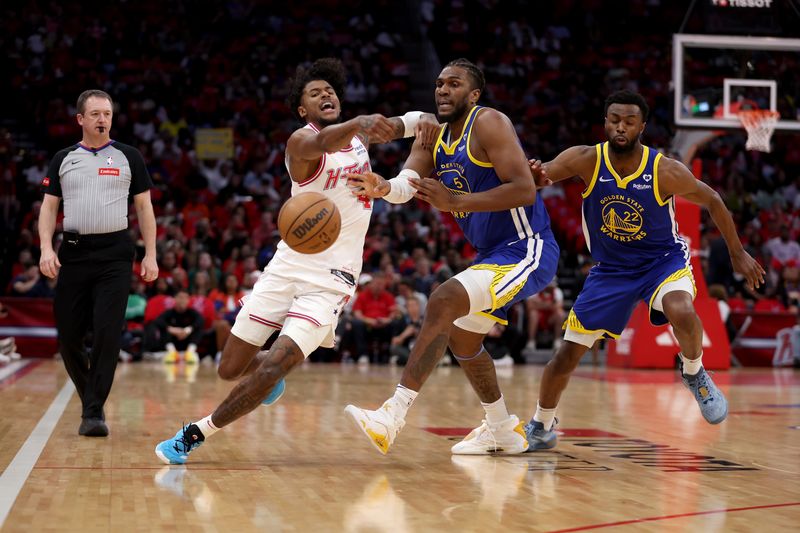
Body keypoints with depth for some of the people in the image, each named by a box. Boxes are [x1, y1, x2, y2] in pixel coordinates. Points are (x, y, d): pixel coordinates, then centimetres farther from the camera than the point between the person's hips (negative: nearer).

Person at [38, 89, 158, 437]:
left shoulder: (128, 157, 7)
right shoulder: (63, 159, 11)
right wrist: (46, 248, -6)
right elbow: (49, 206, 10)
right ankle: (90, 397, 25)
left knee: (107, 334, -11)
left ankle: (94, 412, -6)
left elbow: (144, 206, 8)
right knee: (68, 335, 3)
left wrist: (150, 255, 1)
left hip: (115, 254, -2)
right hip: (74, 252, 2)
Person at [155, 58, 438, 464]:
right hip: (289, 266, -2)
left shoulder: (359, 135, 9)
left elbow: (403, 123, 16)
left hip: (331, 280, 2)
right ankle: (272, 372, 42)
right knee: (230, 369, 6)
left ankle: (195, 434, -2)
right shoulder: (301, 141, -12)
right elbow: (323, 142, -36)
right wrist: (359, 123, -59)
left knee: (273, 367, -17)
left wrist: (424, 120, -11)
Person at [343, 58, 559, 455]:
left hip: (527, 250, -10)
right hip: (493, 254, 10)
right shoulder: (433, 139, 8)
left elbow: (525, 190, -25)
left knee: (444, 301, -26)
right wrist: (384, 187, -33)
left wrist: (456, 202, -29)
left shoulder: (489, 124, -15)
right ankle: (505, 431, 39)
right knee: (461, 337, 21)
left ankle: (393, 417, -30)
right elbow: (407, 183, -9)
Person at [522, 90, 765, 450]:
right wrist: (534, 177, -52)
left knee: (681, 313, -36)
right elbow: (542, 177, -27)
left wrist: (737, 252, 0)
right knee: (567, 355, 2)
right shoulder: (585, 160, -18)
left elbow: (711, 201, -5)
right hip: (610, 268, 2)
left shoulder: (666, 171, -21)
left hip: (664, 259, -2)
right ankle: (541, 427, 26)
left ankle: (694, 373, -4)